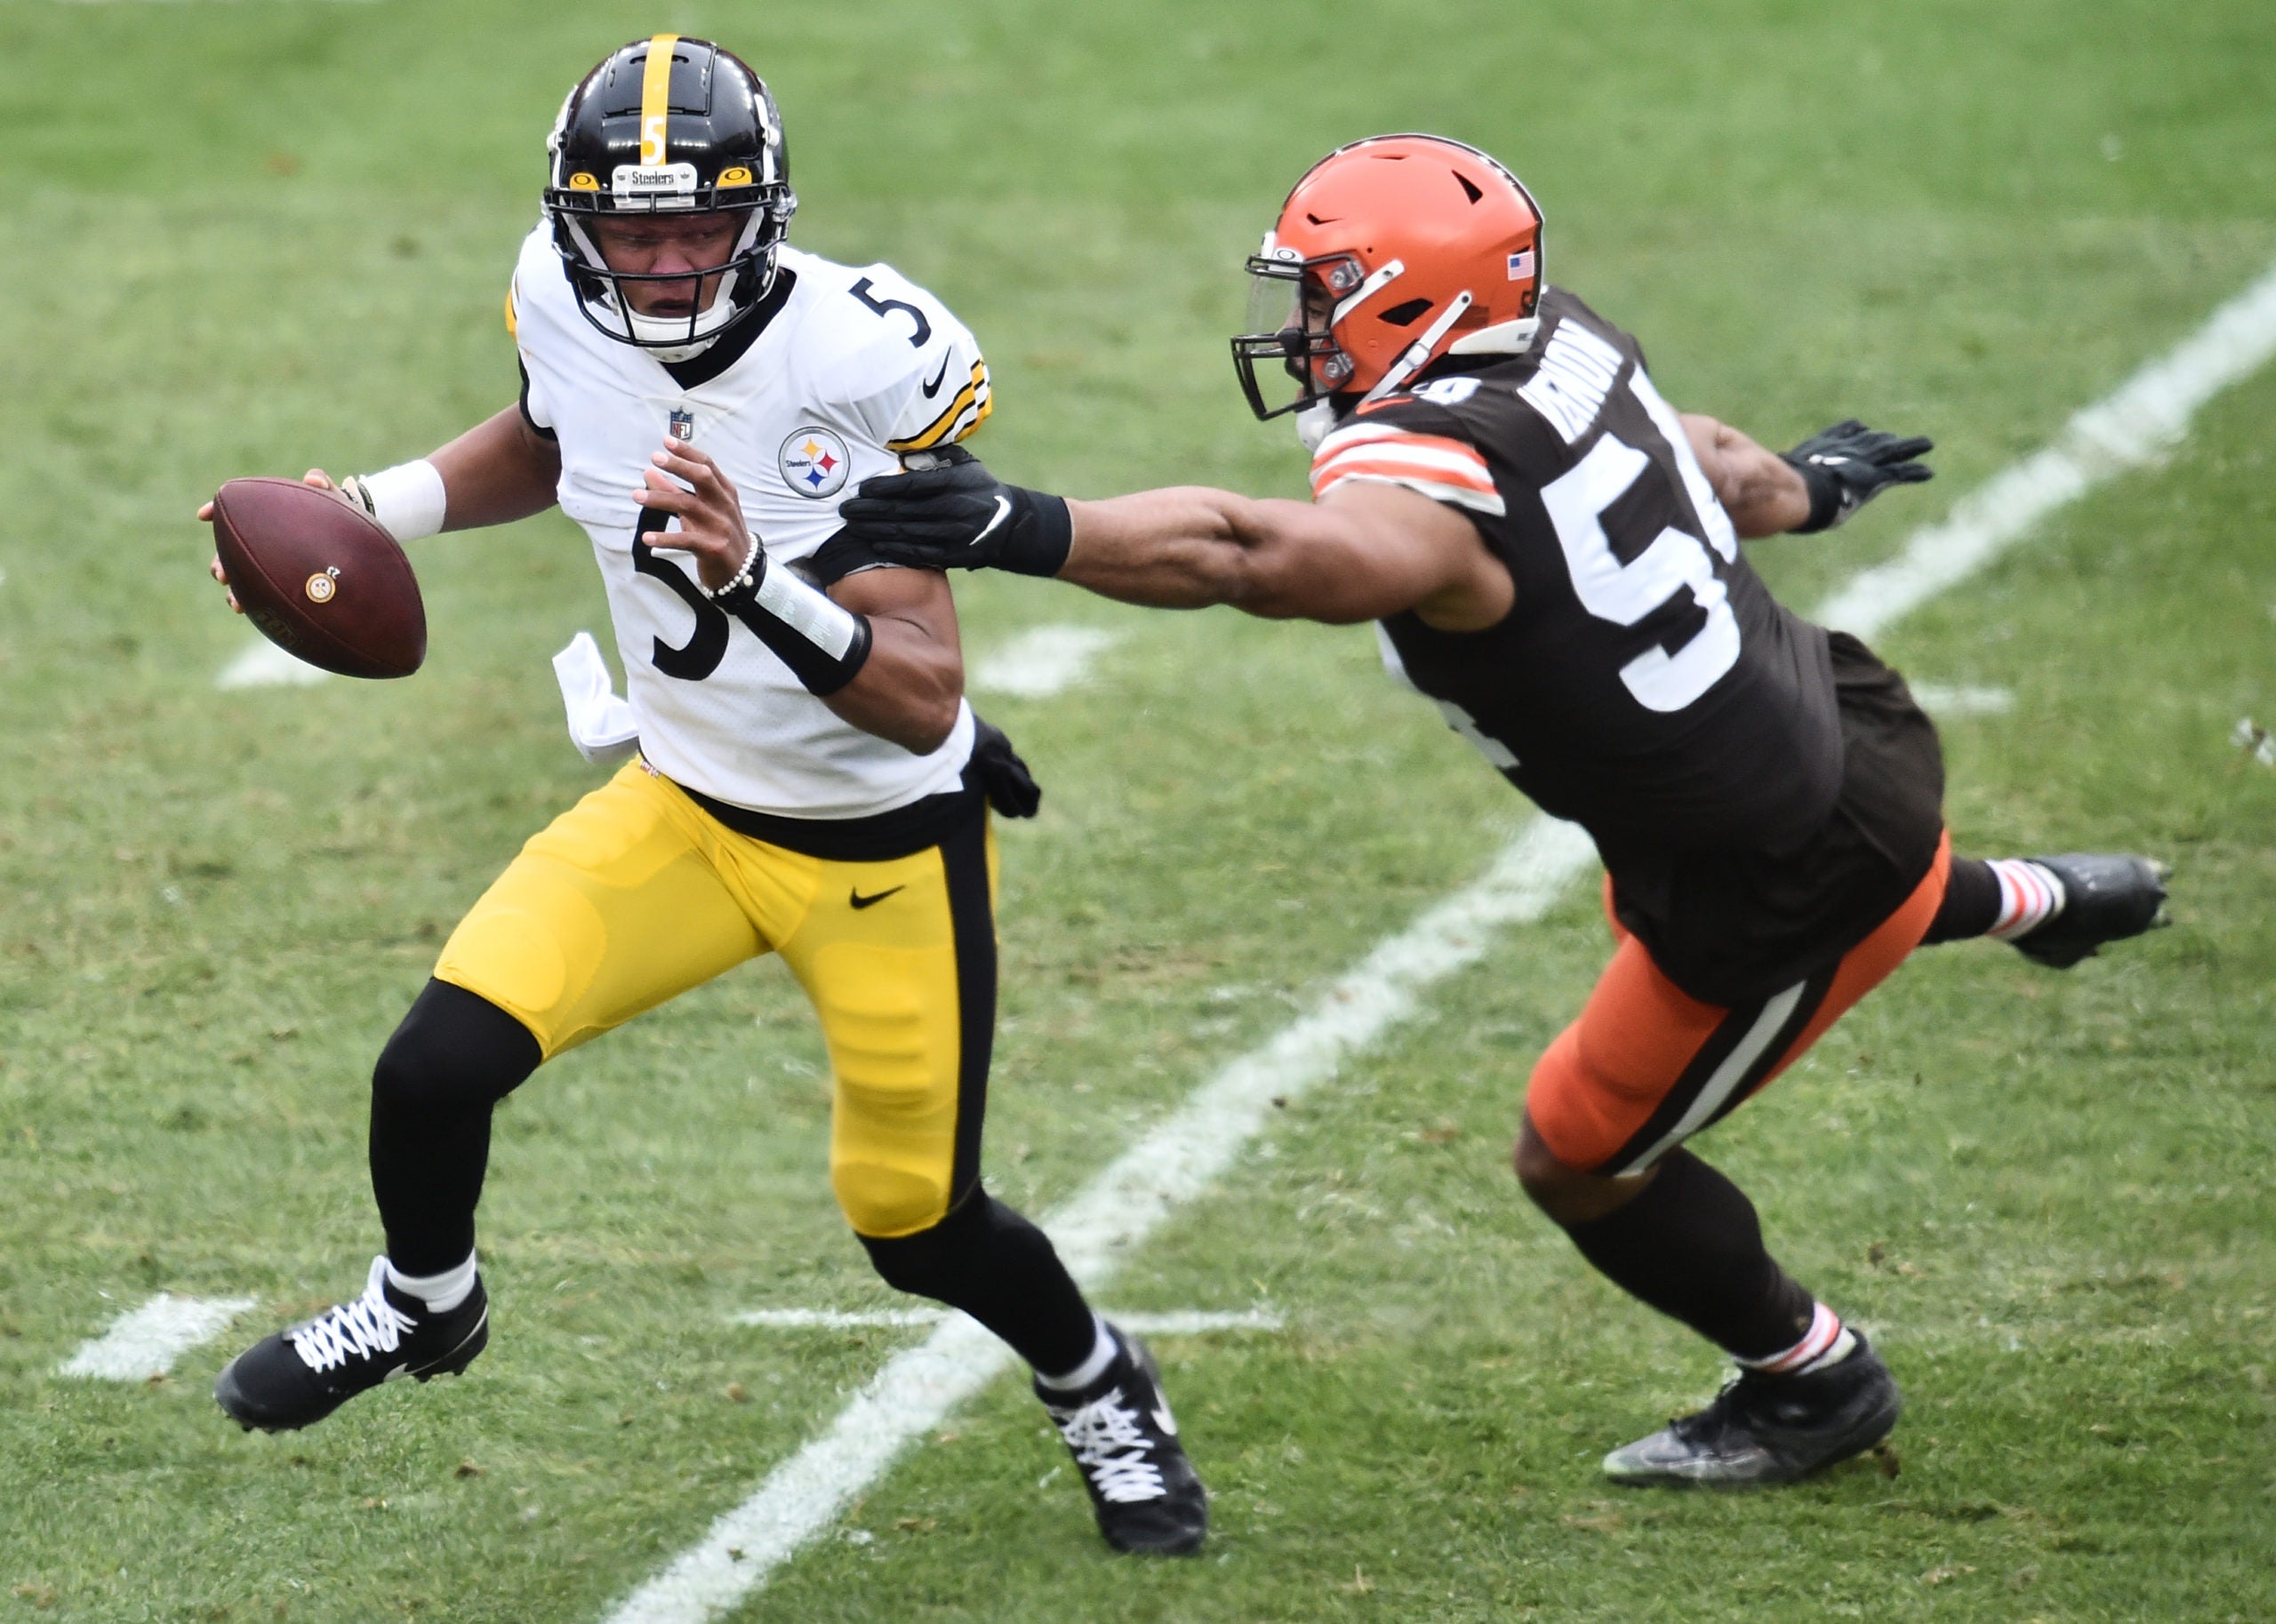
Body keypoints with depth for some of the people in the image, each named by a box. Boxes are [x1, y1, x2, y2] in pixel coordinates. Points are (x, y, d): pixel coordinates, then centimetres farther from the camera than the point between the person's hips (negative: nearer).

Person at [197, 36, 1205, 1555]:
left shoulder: (859, 363, -29)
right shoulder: (566, 303, -13)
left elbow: (923, 700, -30)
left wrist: (758, 579, -45)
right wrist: (377, 509, 0)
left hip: (890, 848, -4)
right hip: (686, 807, 4)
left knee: (916, 1226, 8)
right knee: (437, 1065, -13)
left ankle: (1100, 1388, 41)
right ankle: (424, 1308, 20)